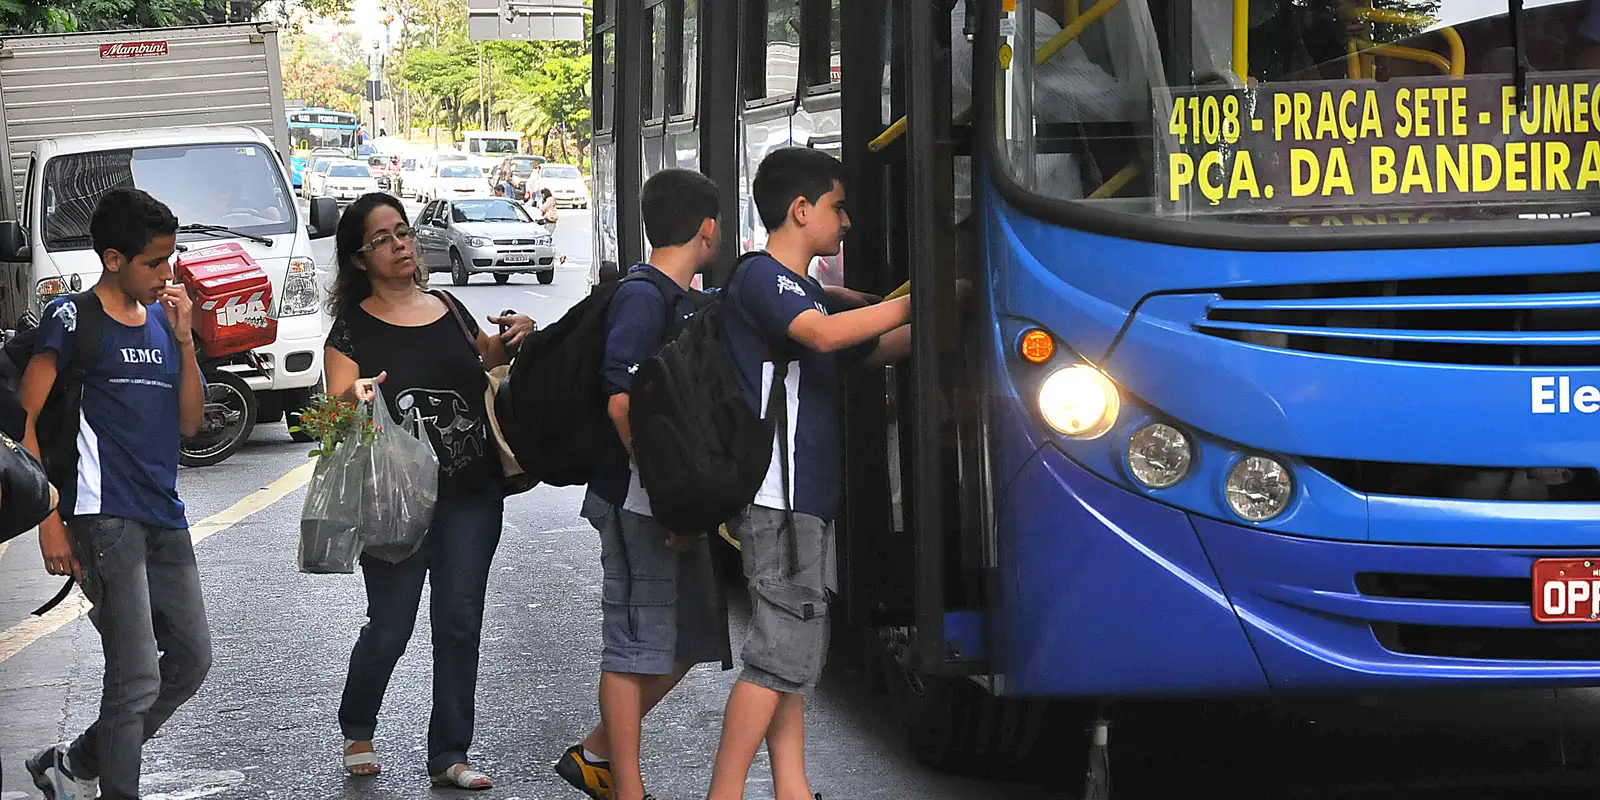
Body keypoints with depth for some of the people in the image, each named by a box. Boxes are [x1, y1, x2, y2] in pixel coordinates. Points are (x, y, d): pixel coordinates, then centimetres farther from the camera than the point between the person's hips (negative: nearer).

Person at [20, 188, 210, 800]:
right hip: (105, 518, -8)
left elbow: (190, 423, 13)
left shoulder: (163, 319, 14)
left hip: (164, 519, 8)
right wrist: (50, 520, -14)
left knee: (192, 658, 13)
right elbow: (26, 423, -8)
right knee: (137, 676, -13)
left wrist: (183, 339, 0)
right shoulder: (73, 319, -6)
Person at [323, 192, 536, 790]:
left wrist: (506, 347, 4)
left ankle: (449, 754, 11)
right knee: (390, 626, 1)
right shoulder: (354, 328, -1)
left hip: (471, 494, 4)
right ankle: (357, 731, 26)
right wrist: (355, 399, -30)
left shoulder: (450, 311, 11)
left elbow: (484, 379, 24)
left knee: (460, 624, 3)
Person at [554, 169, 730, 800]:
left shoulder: (687, 301, 15)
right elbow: (621, 400, -23)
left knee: (692, 637, 14)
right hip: (638, 502, -10)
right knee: (639, 644, -3)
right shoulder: (643, 297, -14)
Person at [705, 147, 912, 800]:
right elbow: (823, 333, -27)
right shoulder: (761, 278, -10)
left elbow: (872, 349, 28)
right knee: (782, 652, -11)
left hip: (808, 498, 10)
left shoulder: (805, 290, 22)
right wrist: (920, 301, -23)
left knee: (796, 655, 10)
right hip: (777, 496, -10)